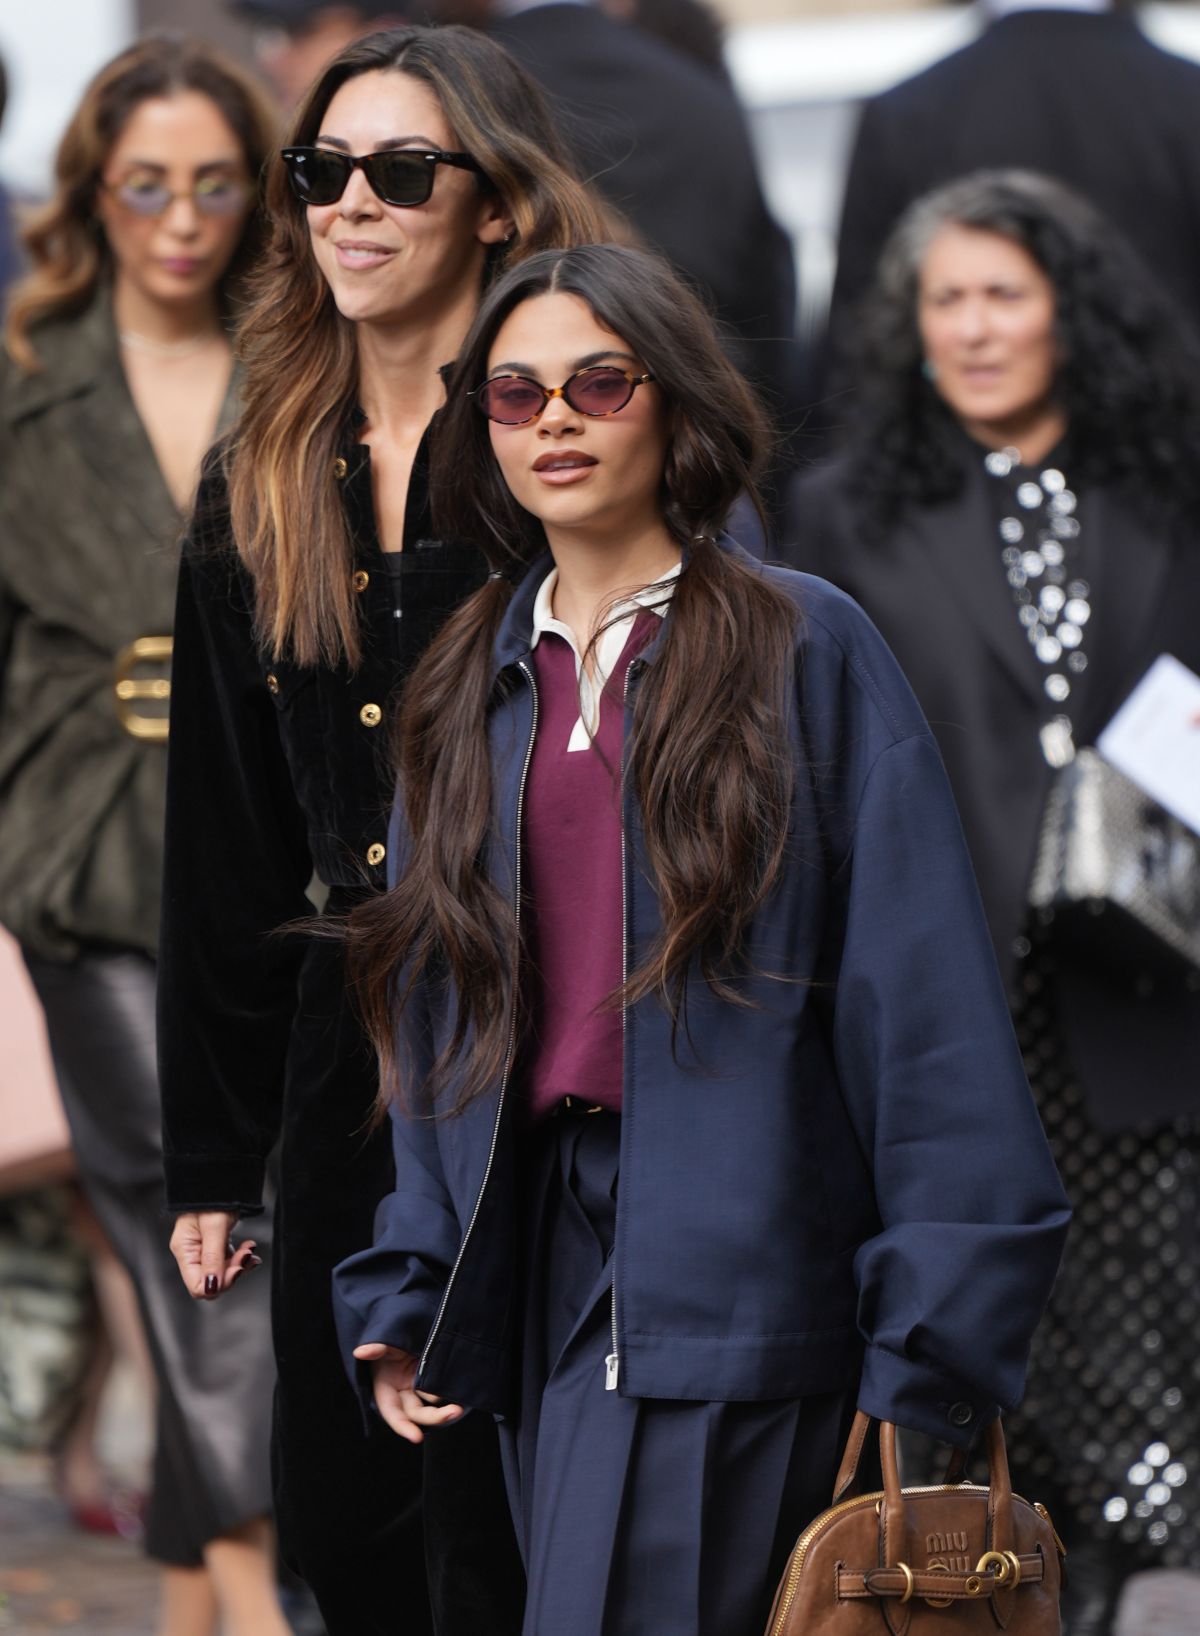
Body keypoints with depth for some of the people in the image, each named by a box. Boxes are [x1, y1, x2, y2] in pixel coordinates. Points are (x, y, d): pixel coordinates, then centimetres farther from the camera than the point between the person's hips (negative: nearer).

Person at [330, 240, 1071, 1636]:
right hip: (538, 1250, 6)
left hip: (732, 1279, -5)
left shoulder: (805, 649, -1)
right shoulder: (469, 691, 16)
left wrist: (936, 1343, -12)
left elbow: (922, 998, -6)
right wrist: (402, 1300, 8)